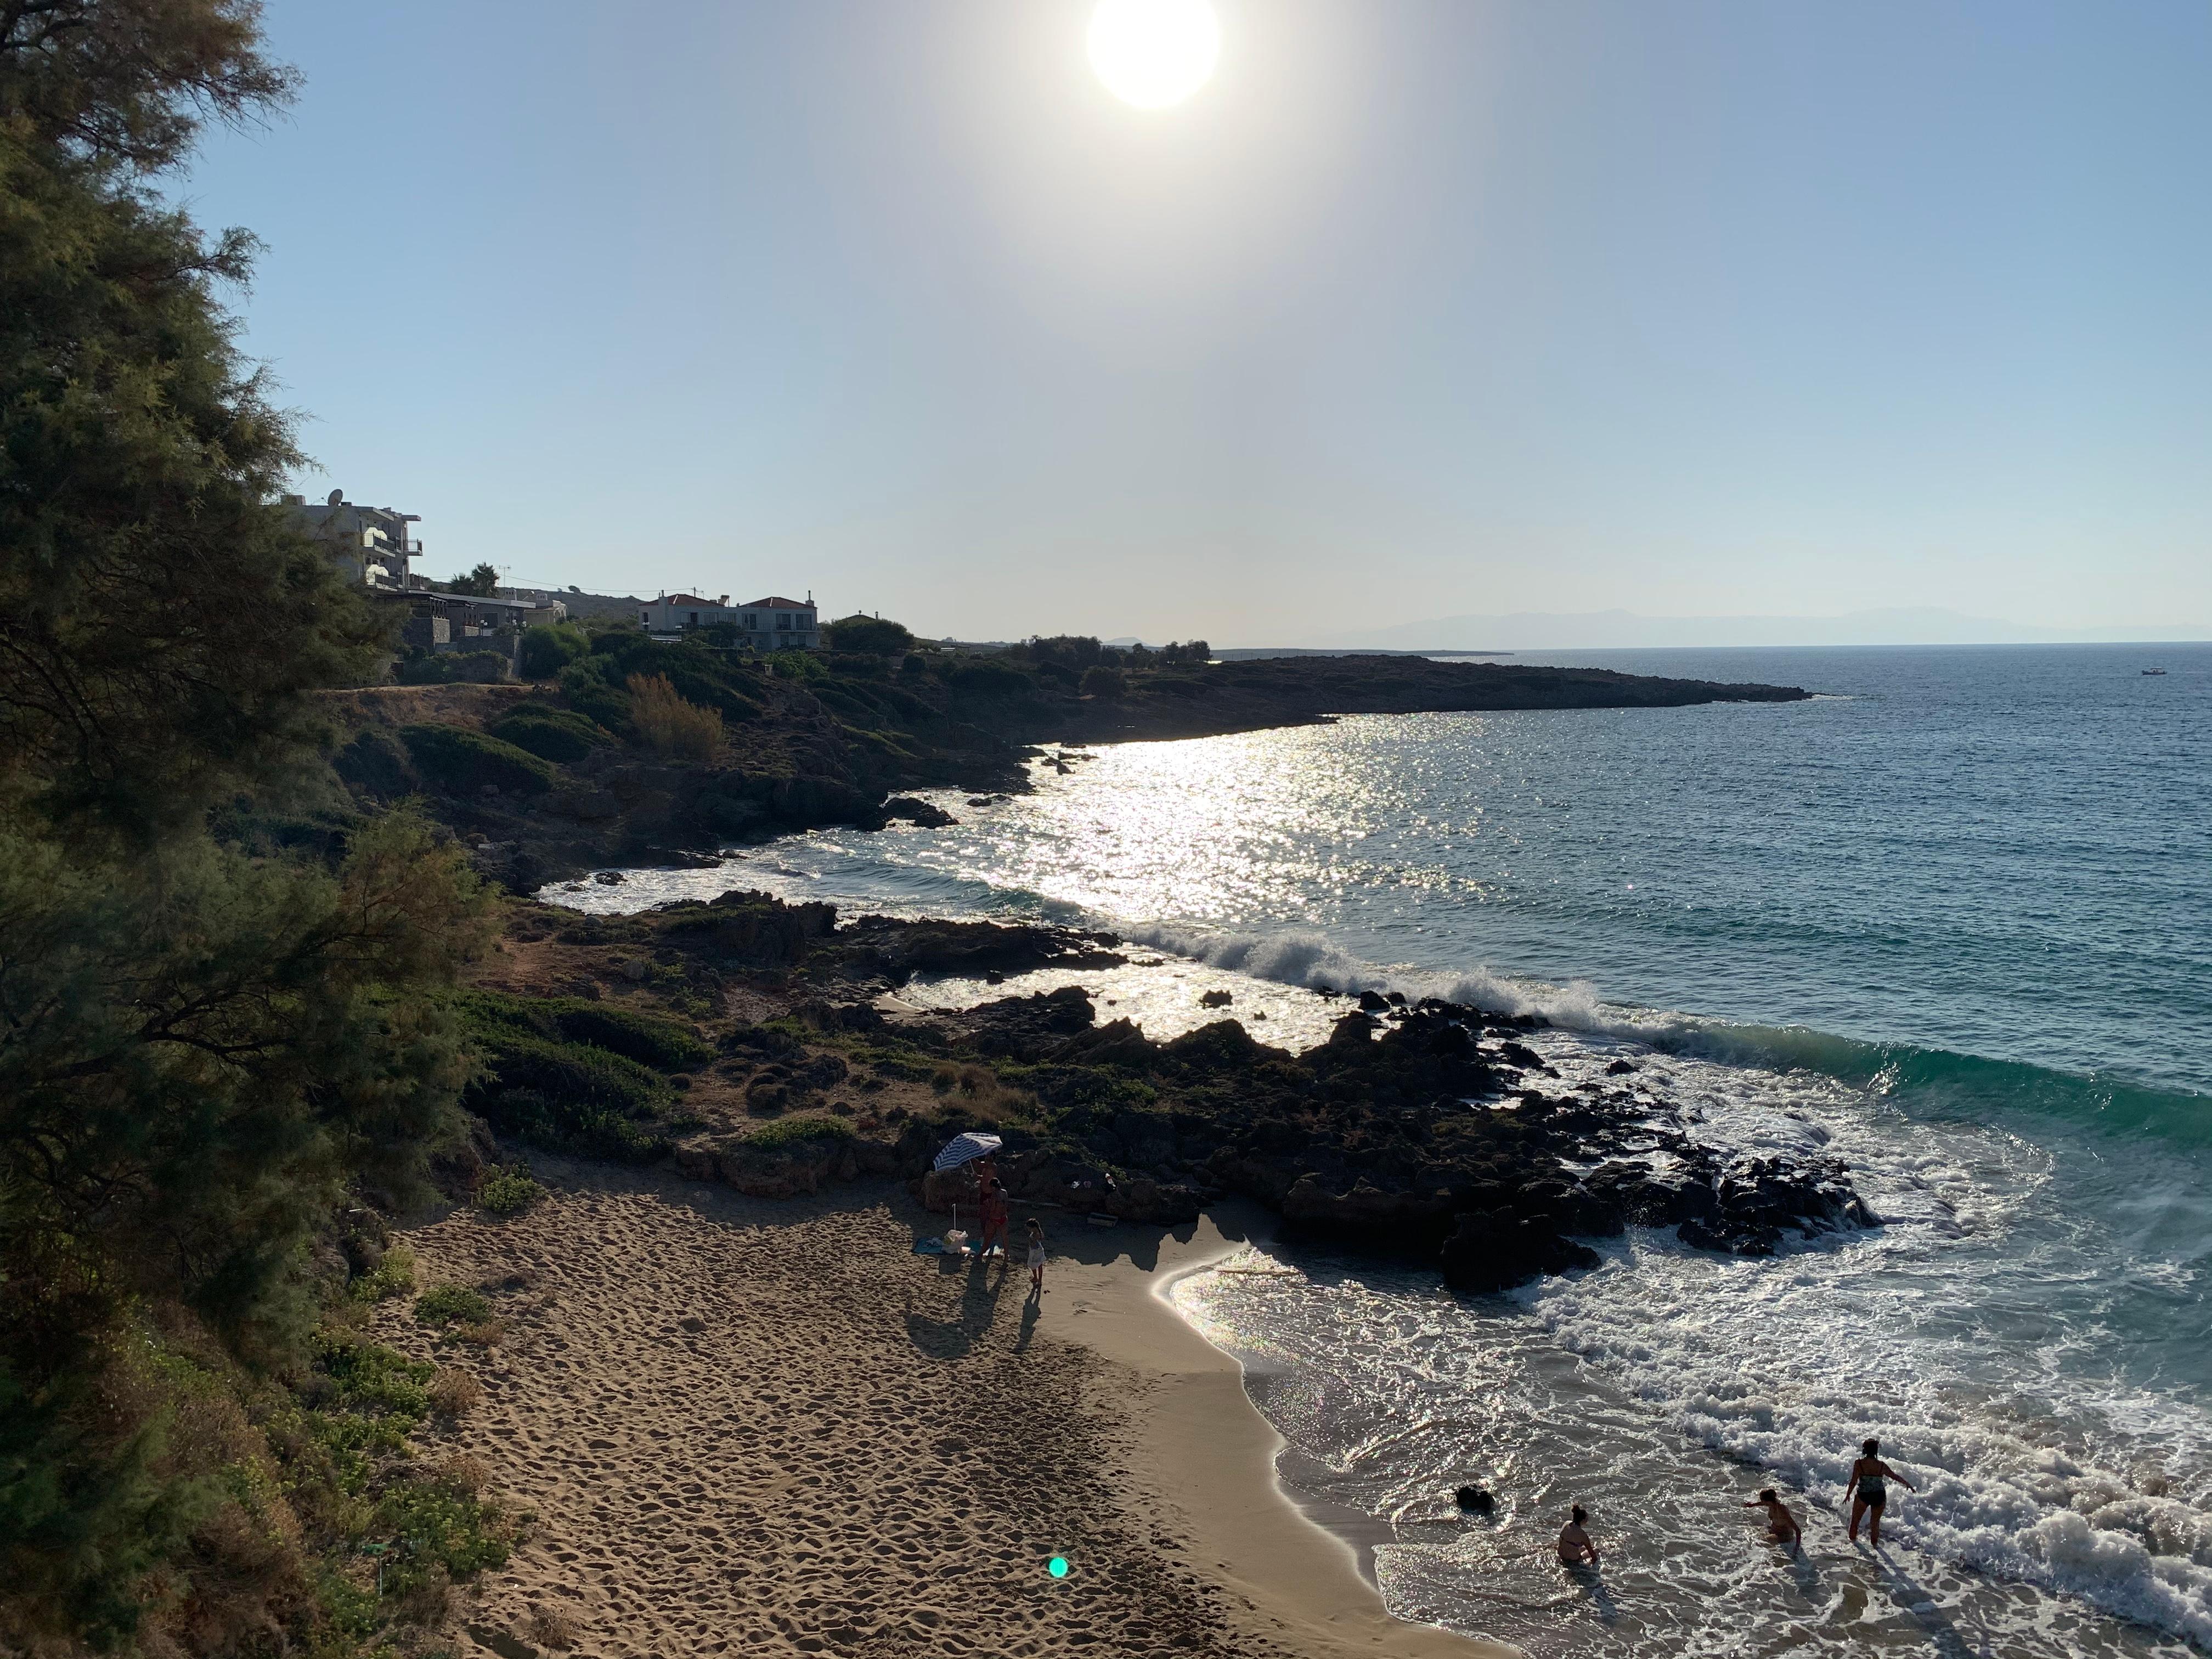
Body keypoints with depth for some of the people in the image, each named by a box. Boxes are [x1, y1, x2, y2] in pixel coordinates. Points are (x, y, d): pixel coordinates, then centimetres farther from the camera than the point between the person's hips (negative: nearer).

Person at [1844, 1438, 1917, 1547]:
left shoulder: (1859, 1464, -17)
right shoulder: (1881, 1466, -13)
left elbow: (1853, 1482, -16)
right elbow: (1896, 1477, 0)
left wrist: (1848, 1495, -2)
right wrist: (1908, 1485, 18)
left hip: (1863, 1496, -2)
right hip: (1879, 1497, 2)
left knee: (1855, 1518, 21)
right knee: (1876, 1521, 24)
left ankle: (1853, 1538, 35)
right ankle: (1875, 1543, 36)